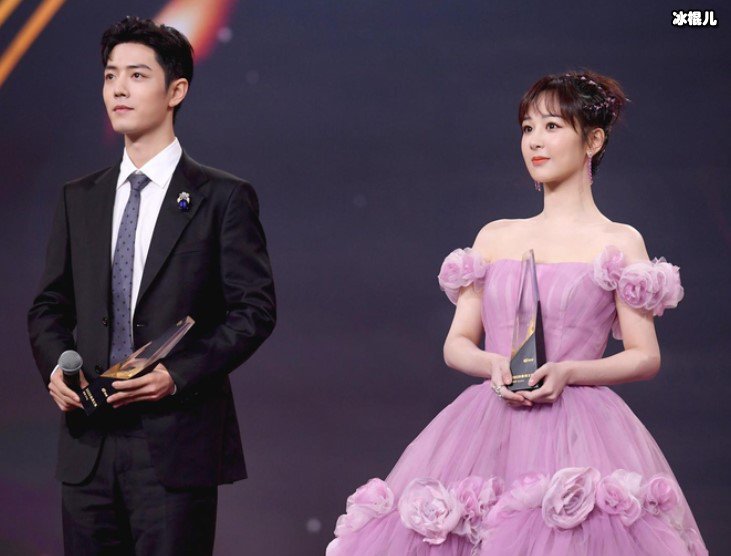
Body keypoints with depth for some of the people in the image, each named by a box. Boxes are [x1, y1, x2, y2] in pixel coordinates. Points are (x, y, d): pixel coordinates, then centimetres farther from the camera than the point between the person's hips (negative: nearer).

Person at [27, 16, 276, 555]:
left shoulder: (224, 198, 0)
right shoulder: (79, 199, 14)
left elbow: (256, 309, -4)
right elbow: (48, 307, 17)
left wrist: (178, 375, -16)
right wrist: (54, 368, -4)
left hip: (176, 448, -4)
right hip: (88, 447, 5)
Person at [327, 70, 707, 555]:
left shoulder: (619, 243, 5)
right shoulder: (496, 237, 16)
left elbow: (646, 358, 1)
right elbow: (456, 344, 14)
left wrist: (568, 372, -14)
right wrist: (492, 365, -8)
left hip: (576, 433, -3)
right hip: (488, 424, 3)